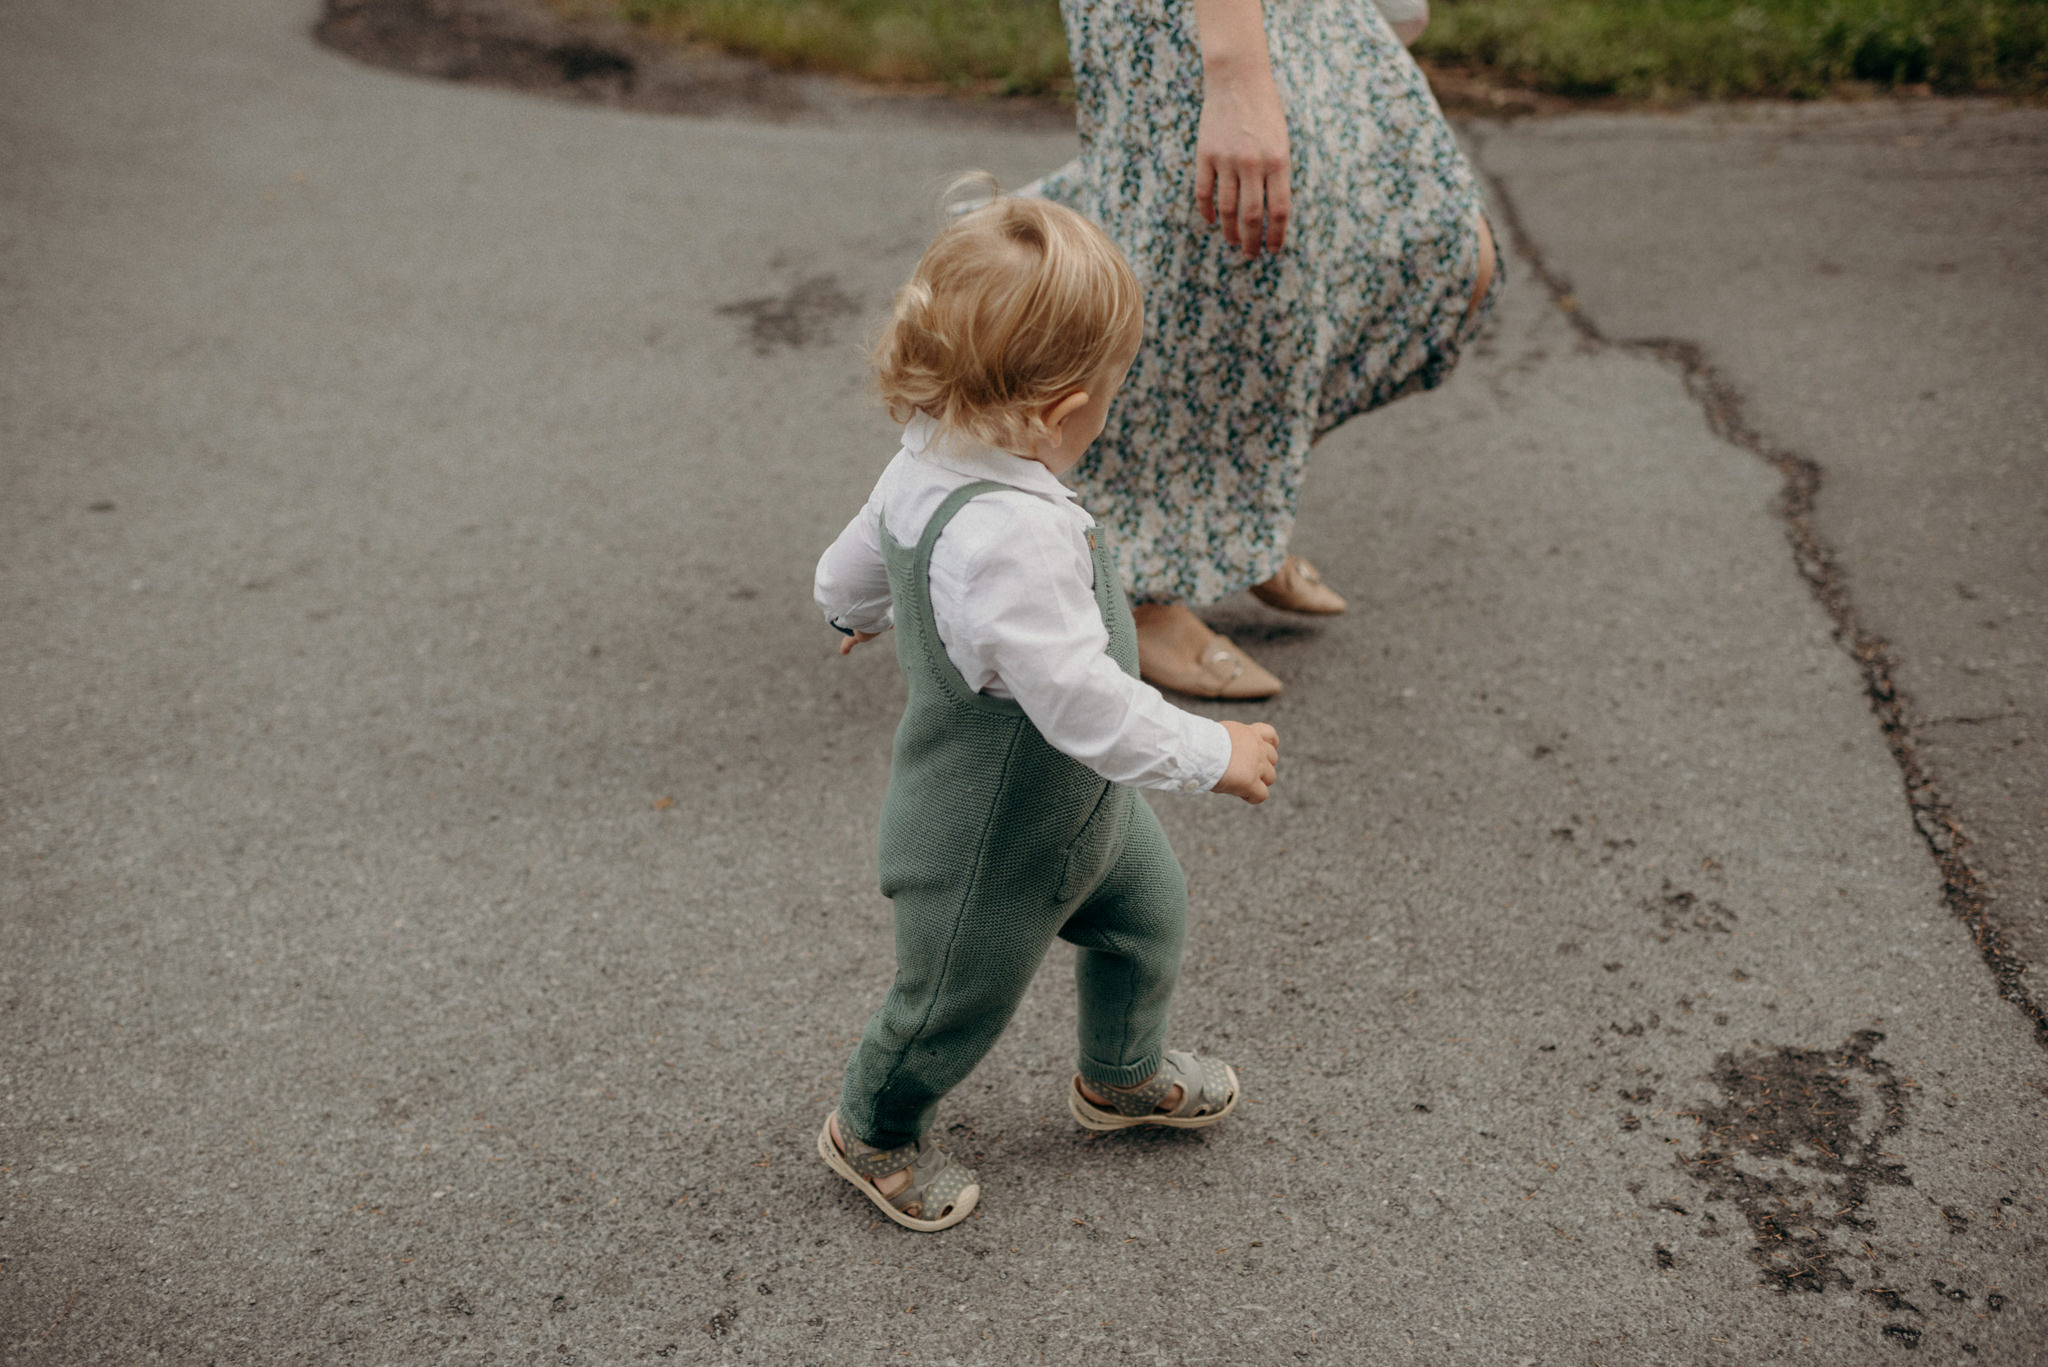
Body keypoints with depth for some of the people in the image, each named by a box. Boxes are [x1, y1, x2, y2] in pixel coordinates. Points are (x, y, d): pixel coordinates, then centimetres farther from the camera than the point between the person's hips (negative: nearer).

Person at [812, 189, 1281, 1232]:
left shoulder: (925, 468, -10)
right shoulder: (1012, 538, -41)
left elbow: (847, 571, 8)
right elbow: (1080, 698, -39)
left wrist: (863, 612, 32)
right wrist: (1212, 753, -27)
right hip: (990, 842, -9)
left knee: (1148, 910, 26)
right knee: (956, 1000, 16)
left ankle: (1121, 1075, 52)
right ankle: (873, 1134, 45)